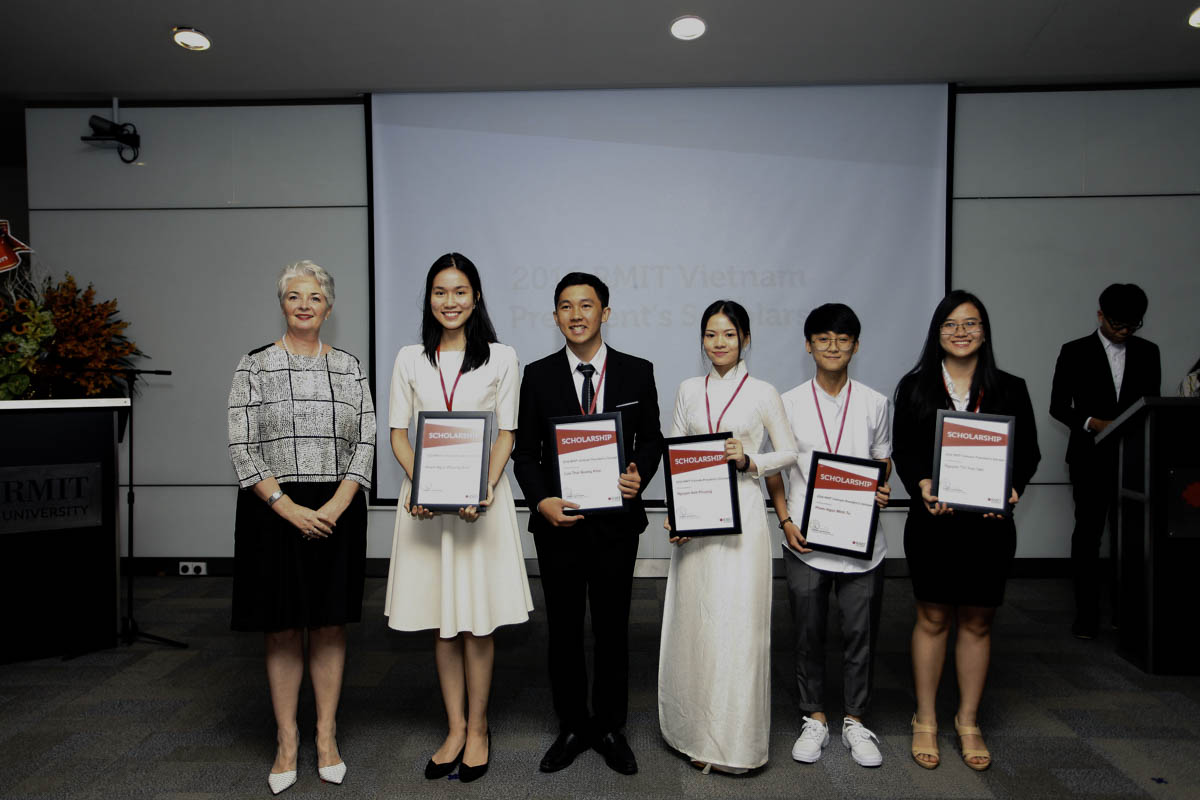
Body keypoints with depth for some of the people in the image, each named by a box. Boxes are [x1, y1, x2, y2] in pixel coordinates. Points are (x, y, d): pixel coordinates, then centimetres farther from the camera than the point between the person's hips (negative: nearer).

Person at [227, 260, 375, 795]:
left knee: (330, 625, 9)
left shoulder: (350, 368, 6)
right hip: (274, 513, -1)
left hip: (338, 512, 2)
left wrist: (337, 504, -11)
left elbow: (365, 442, 2)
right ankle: (286, 740, 22)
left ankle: (326, 735, 23)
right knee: (282, 629, 7)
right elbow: (242, 447, -5)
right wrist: (287, 506, -14)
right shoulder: (254, 366, 1)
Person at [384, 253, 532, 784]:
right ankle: (455, 728, 24)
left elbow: (506, 434, 0)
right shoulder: (410, 360, 7)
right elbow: (399, 432, 6)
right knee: (442, 623, 10)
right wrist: (417, 484, -12)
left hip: (481, 495, -2)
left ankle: (477, 729, 21)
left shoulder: (500, 358, 2)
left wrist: (484, 488, -15)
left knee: (477, 619, 5)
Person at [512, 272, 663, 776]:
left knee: (612, 629, 13)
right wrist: (542, 500, -14)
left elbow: (651, 438, 6)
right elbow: (525, 451, 2)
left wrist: (640, 475, -15)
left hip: (616, 521, 0)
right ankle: (572, 728, 31)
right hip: (558, 521, 1)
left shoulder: (637, 372, 1)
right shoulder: (538, 375, 1)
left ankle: (610, 728, 31)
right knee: (564, 630, 12)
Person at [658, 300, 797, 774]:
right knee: (693, 621, 8)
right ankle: (696, 732, 23)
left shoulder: (762, 393, 1)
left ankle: (734, 740, 14)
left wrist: (748, 460, -13)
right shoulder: (689, 391, 9)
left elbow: (789, 453, 5)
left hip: (742, 515, -3)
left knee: (736, 623, -2)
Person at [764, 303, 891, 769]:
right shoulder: (789, 403, 1)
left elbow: (883, 463, 12)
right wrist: (785, 521, -5)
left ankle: (855, 721, 27)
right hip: (805, 539, 0)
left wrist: (882, 492, -9)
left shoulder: (874, 403, 5)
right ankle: (814, 719, 27)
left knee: (860, 632, 9)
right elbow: (774, 468, 5)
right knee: (808, 633, 9)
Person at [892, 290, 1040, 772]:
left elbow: (1028, 451, 5)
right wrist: (922, 485, -19)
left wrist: (1012, 488, -14)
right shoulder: (914, 387, 3)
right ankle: (925, 722, 21)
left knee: (977, 622, 10)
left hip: (990, 522, 1)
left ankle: (968, 723, 26)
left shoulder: (1010, 389, 6)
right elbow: (902, 449, -1)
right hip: (932, 520, -1)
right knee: (932, 619, 7)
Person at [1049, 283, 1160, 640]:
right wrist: (1092, 422, -15)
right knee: (1088, 534, 1)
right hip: (1091, 458, -2)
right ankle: (1087, 614, 8)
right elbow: (1058, 405, 1)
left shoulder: (1148, 352, 10)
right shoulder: (1075, 352, 2)